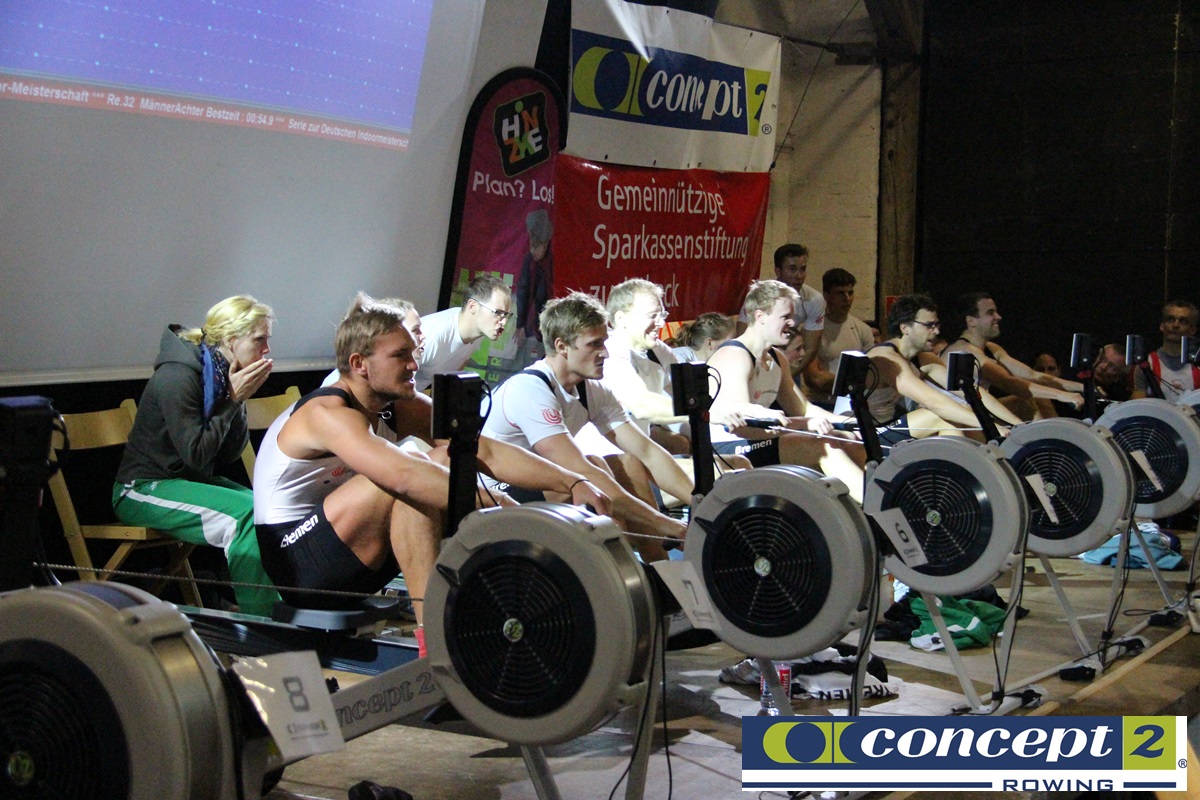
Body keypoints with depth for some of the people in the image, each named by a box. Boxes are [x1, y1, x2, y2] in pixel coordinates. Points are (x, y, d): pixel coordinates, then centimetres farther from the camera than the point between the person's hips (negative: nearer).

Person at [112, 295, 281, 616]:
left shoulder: (220, 372, 4)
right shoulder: (177, 375, -20)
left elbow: (230, 454, 4)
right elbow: (196, 453, -23)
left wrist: (240, 401, -9)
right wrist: (233, 401, -18)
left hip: (192, 481, 8)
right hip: (144, 490, -8)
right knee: (246, 514, -28)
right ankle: (256, 620, -22)